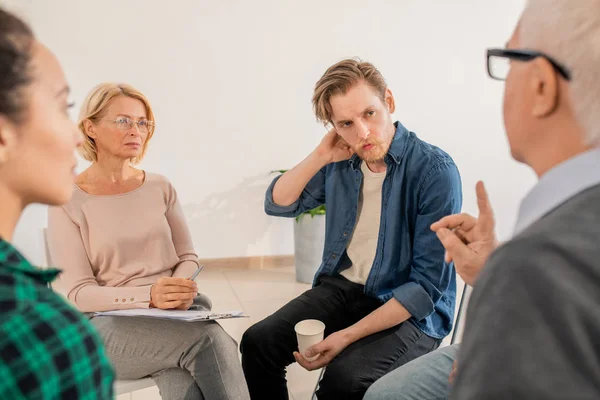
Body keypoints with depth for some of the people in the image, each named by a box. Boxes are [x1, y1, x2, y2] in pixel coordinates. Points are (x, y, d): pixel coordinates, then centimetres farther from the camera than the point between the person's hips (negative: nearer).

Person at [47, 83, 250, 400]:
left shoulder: (160, 187, 9)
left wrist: (182, 292, -13)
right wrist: (148, 296, -24)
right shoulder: (68, 203, -3)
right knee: (210, 339, -31)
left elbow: (188, 257, 11)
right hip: (110, 324, -3)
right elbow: (77, 293, -8)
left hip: (176, 316, 3)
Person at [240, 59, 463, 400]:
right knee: (258, 343, -10)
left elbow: (427, 286, -20)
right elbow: (278, 205, 5)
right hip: (341, 289, 5)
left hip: (411, 313, -5)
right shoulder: (342, 162, 0)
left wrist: (348, 336, -24)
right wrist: (321, 157, -10)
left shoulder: (435, 171, -19)